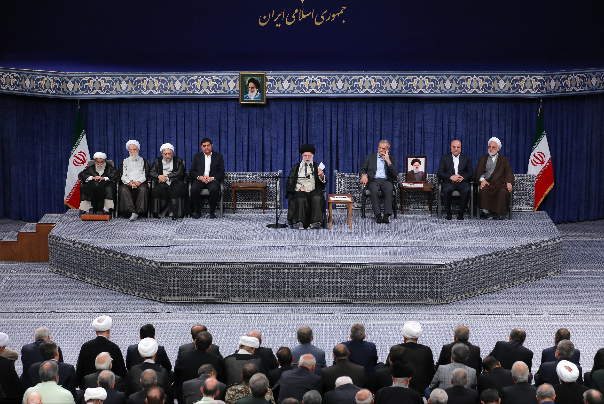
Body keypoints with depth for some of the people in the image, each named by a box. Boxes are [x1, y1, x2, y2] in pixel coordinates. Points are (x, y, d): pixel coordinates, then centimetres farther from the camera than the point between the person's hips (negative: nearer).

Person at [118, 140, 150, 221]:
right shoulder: (125, 162, 24)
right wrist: (130, 182, -11)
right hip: (127, 183, 1)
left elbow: (145, 175, 8)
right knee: (123, 189, -35)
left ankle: (139, 211, -40)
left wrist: (138, 182, -13)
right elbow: (122, 175, 11)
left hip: (140, 183, -1)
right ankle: (131, 211, -46)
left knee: (143, 189, -38)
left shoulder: (144, 161, 22)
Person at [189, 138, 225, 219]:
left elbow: (221, 172, 6)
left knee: (214, 189, -36)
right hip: (199, 179, 1)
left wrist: (212, 178, -13)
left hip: (212, 180, -1)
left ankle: (212, 212, -20)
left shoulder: (218, 156, 15)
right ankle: (197, 212, -16)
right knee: (194, 189, -32)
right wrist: (200, 177, -11)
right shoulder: (197, 157, 19)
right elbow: (191, 172, 10)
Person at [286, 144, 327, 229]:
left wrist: (322, 175, -18)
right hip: (299, 191, 0)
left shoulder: (316, 167, 18)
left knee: (317, 198, -34)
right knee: (301, 198, -35)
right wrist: (299, 187, -9)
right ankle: (299, 222, -40)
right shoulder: (296, 168, 18)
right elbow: (290, 182, 10)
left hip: (313, 191, 0)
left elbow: (324, 182, 7)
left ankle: (315, 223, -37)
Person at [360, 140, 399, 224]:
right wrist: (364, 175, -14)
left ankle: (386, 216, -40)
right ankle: (378, 216, -37)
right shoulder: (370, 157, 18)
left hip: (386, 180, 0)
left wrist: (388, 161, -5)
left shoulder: (391, 159, 17)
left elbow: (396, 174, 5)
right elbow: (362, 169, 10)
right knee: (374, 190, -36)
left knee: (389, 189, -35)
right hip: (373, 180, 0)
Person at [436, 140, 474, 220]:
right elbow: (439, 173, 2)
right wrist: (451, 177, -15)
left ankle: (460, 213, -15)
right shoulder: (444, 158, 13)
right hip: (449, 182, -1)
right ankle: (448, 213, -16)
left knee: (467, 190, -34)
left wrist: (462, 178, -13)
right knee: (446, 190, -36)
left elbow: (471, 173, 9)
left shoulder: (466, 158, 17)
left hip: (462, 181, 1)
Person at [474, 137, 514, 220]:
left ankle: (499, 213, -27)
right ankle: (487, 212, -28)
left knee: (503, 191, -35)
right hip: (487, 182, 1)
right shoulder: (483, 158, 23)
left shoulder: (503, 159, 21)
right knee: (483, 190, -35)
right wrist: (482, 179, -14)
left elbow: (509, 172, 9)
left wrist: (509, 182, -13)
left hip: (499, 183, 0)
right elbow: (478, 172, 9)